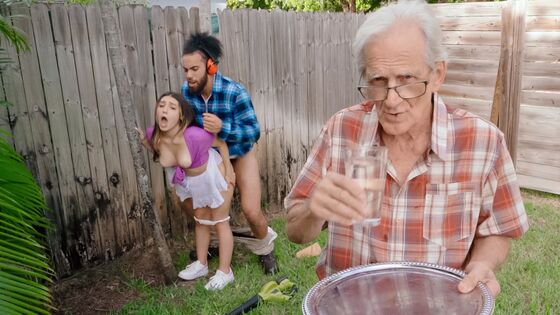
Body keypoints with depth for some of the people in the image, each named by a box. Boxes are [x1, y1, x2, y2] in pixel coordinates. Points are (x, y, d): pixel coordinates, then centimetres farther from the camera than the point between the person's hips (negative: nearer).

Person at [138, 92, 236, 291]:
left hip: (213, 176, -6)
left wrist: (228, 170, -13)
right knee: (200, 220, 23)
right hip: (191, 181, 6)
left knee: (219, 222, 8)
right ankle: (201, 264, 40)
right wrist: (144, 140, -17)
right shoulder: (154, 134, -23)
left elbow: (221, 143, -22)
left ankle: (225, 271, 22)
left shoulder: (194, 135, -40)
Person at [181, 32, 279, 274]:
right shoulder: (186, 91, -15)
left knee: (251, 211, -12)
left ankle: (265, 249, 23)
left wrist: (223, 128, -43)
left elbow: (254, 131, -28)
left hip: (240, 153, -5)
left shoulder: (235, 93, -30)